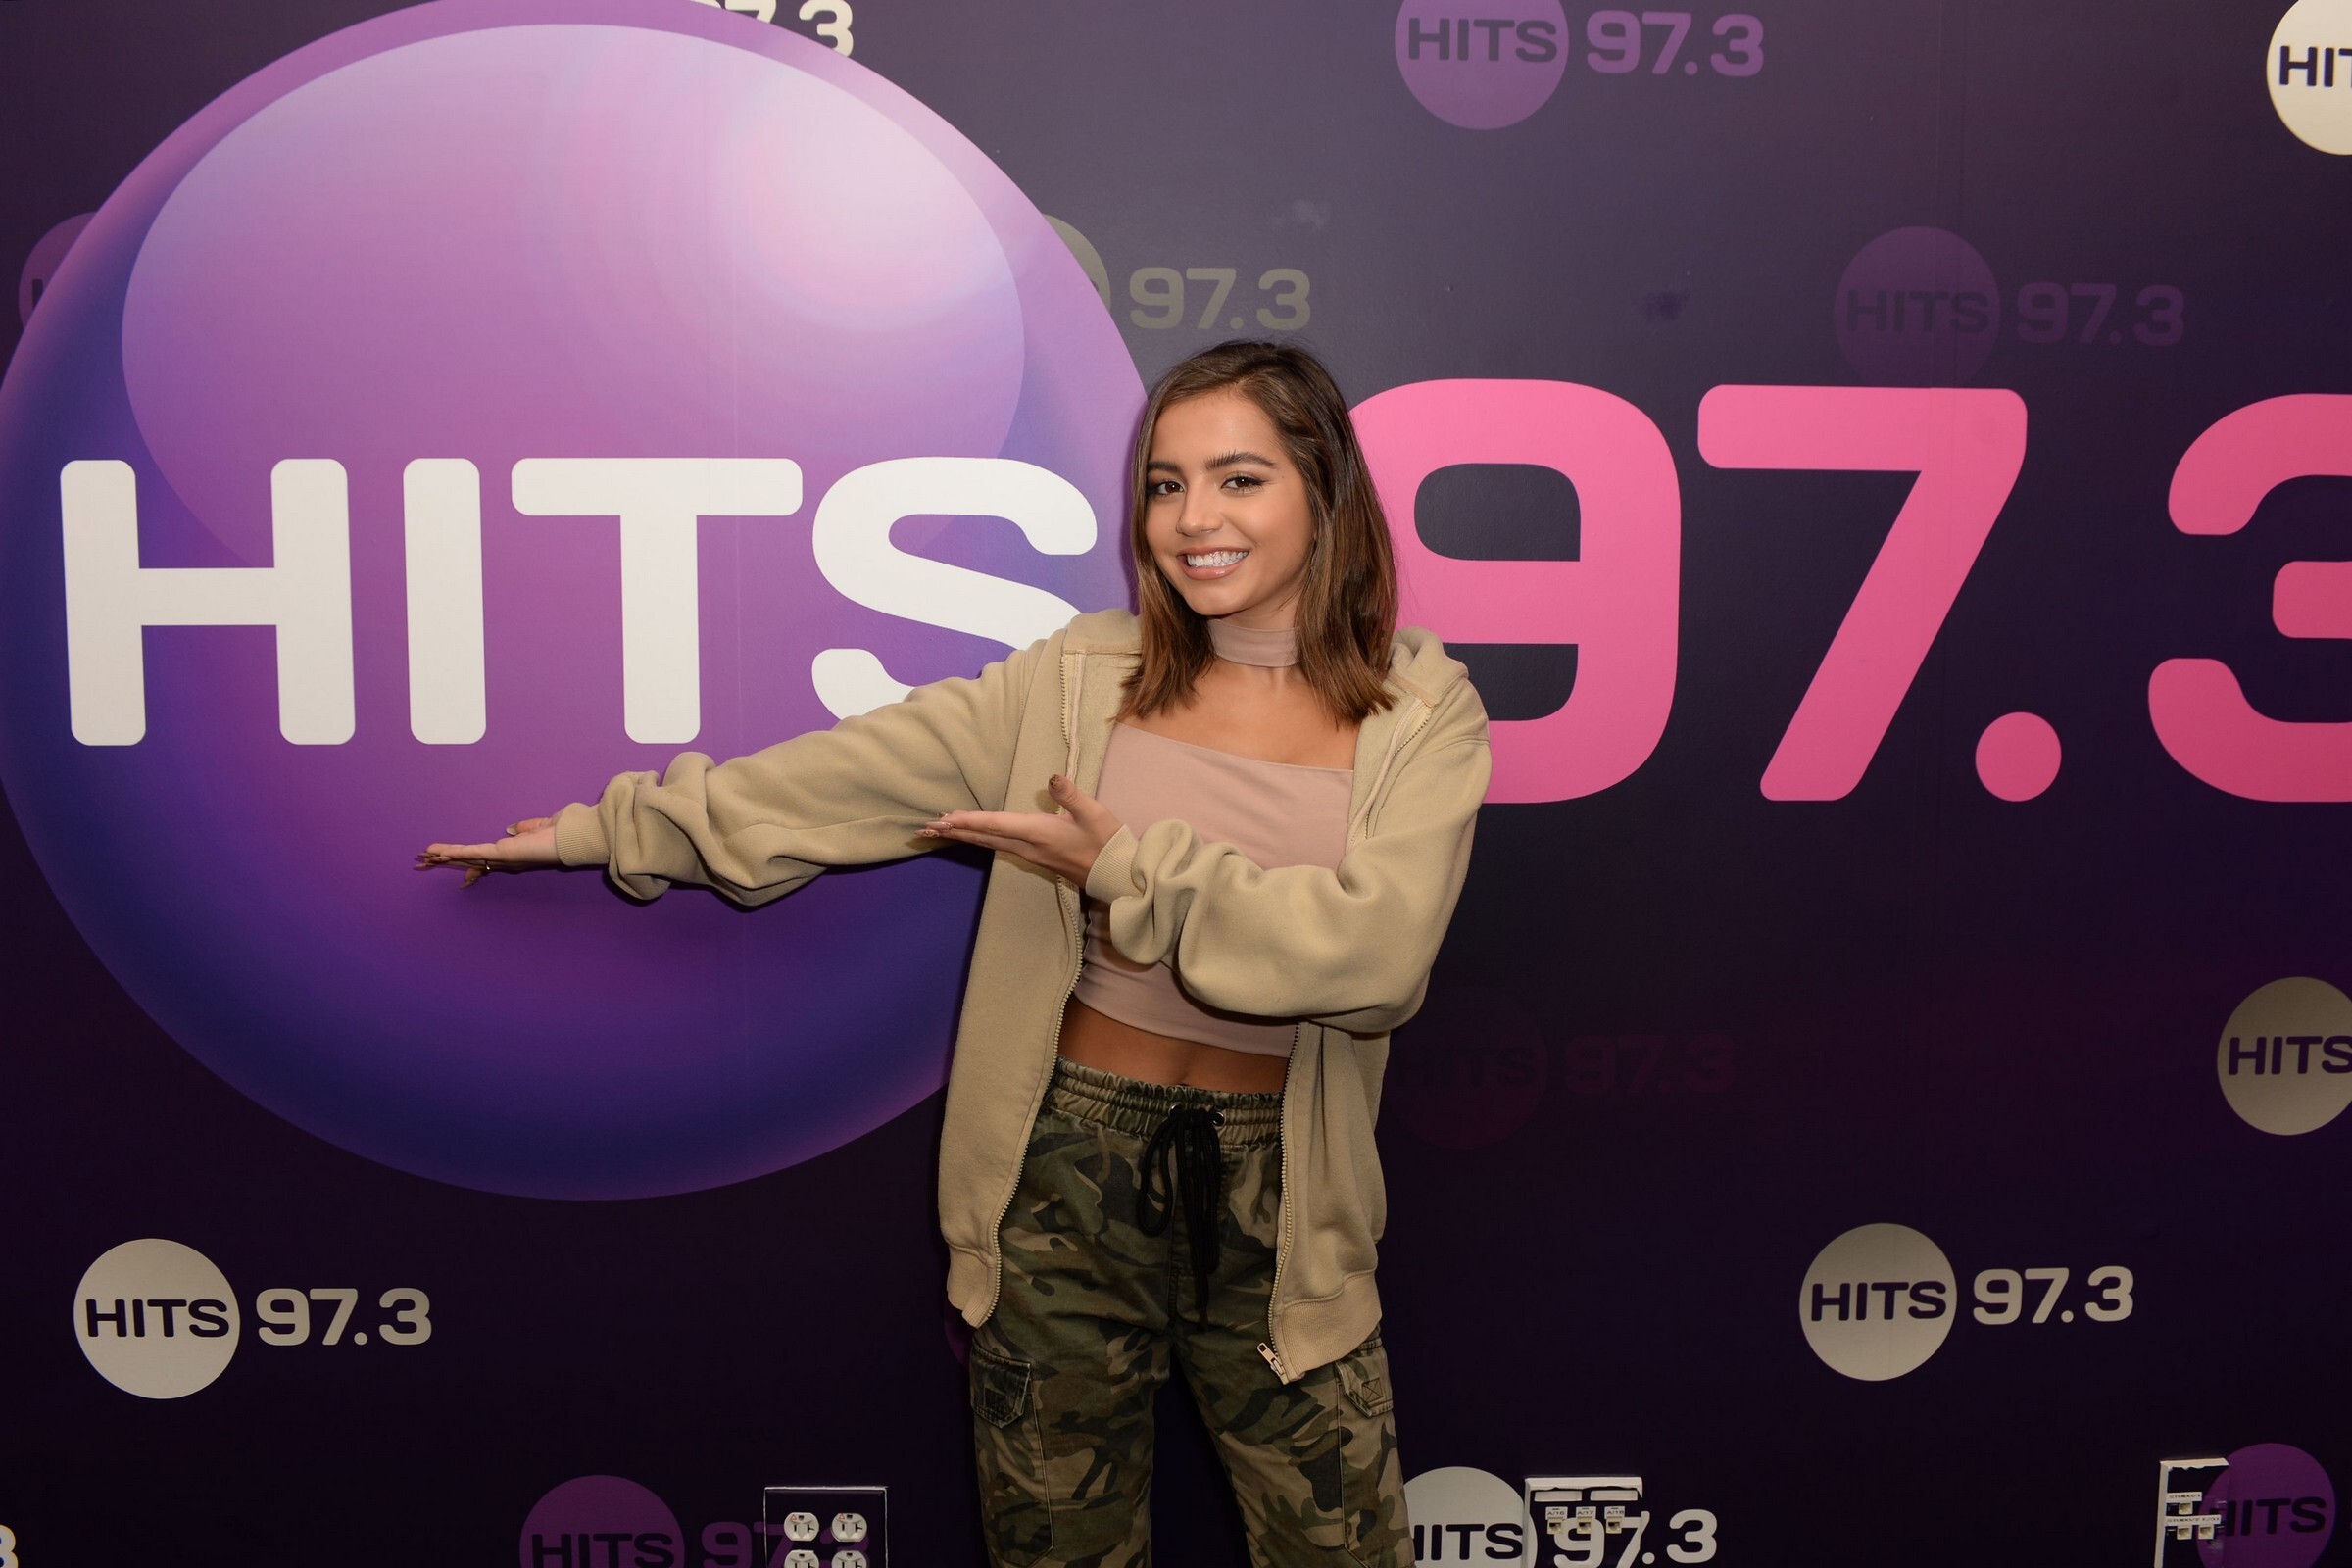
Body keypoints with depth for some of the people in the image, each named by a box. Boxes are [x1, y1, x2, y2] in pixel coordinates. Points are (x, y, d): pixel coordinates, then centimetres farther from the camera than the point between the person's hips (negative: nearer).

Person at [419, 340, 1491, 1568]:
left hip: (1274, 1192, -1)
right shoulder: (1086, 676, 1)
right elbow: (860, 773, 2)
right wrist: (603, 828, 2)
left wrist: (1129, 868, -16)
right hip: (1071, 1162, 2)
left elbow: (1375, 957, -18)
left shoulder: (1424, 714, -5)